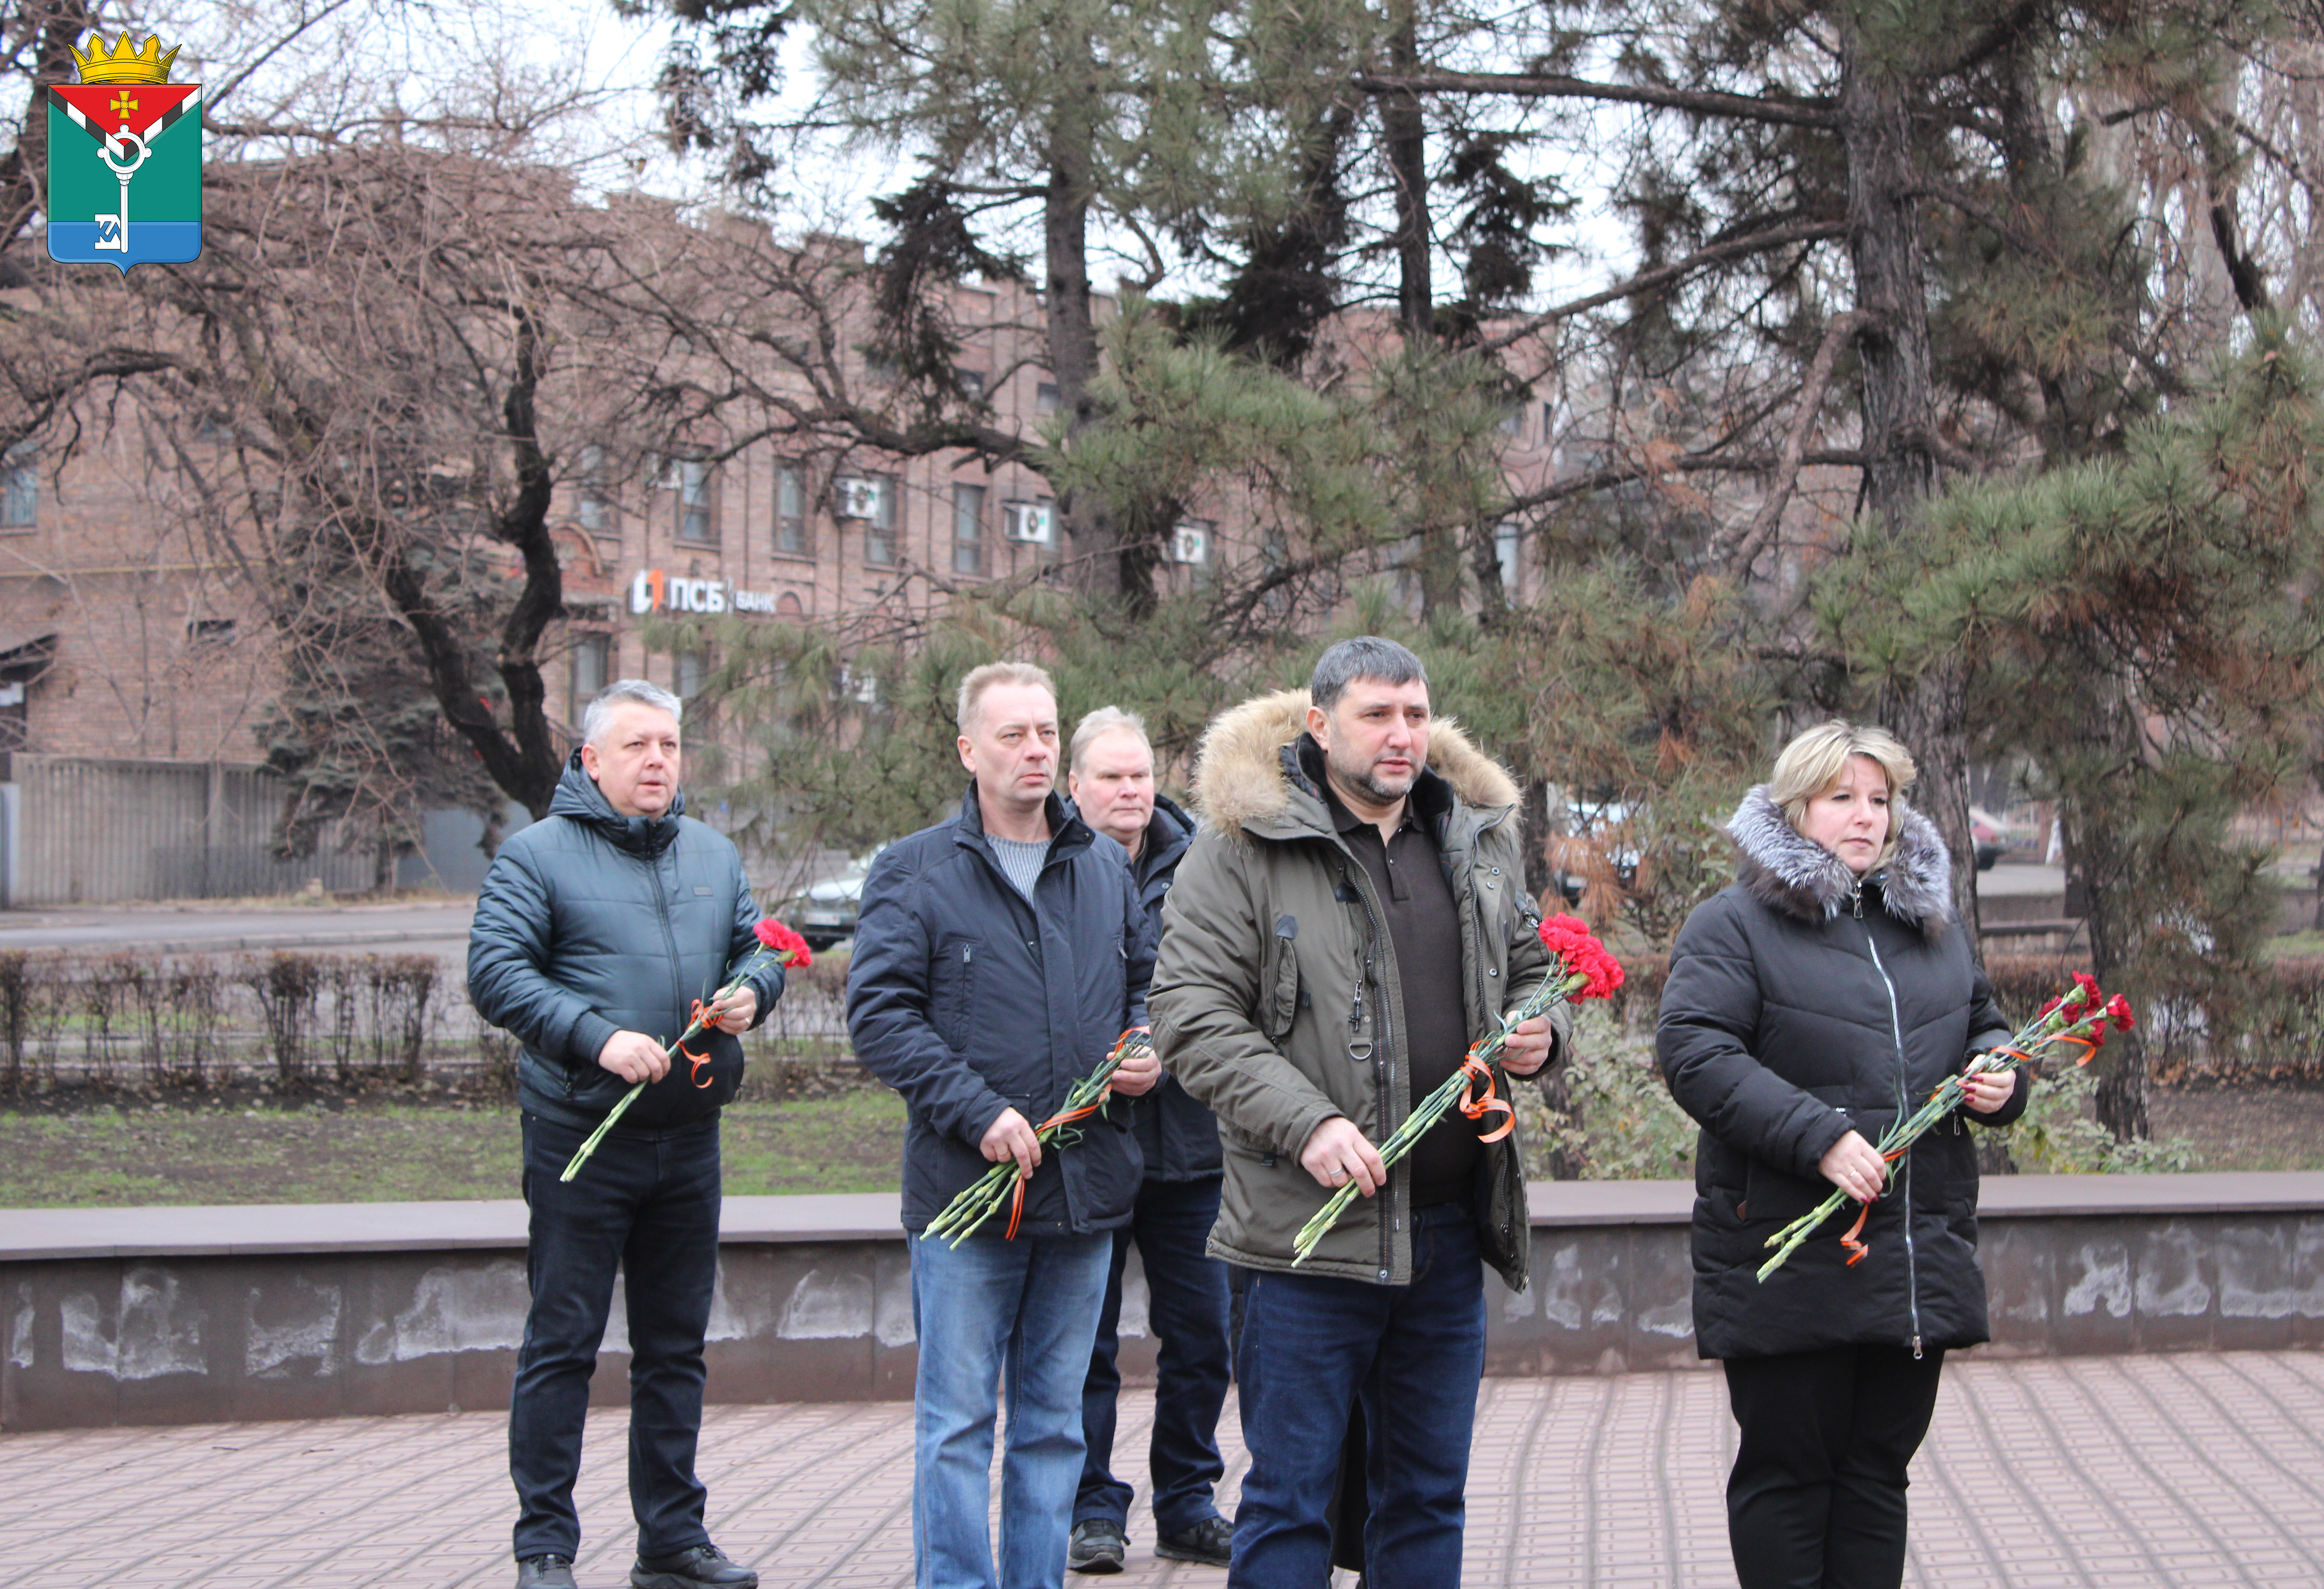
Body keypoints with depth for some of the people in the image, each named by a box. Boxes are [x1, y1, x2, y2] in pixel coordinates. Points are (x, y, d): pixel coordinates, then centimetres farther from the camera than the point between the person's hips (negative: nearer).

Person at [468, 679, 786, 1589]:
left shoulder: (712, 856, 14)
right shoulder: (537, 855, -4)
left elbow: (756, 944, 19)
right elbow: (496, 973, -12)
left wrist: (751, 991, -5)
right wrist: (596, 1038, -22)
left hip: (689, 1136, 6)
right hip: (580, 1137, -6)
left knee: (676, 1344, 11)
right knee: (562, 1343, -2)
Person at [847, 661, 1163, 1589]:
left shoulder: (1105, 870, 13)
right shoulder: (914, 873, -2)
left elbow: (1144, 982, 25)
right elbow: (879, 1015, -9)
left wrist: (1148, 1051, 3)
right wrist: (978, 1112, -17)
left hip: (1085, 1190, 5)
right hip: (965, 1192, -4)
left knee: (1054, 1421, 11)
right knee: (956, 1422, -3)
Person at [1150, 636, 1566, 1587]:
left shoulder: (1478, 836, 12)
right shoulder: (1242, 844, -6)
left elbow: (1530, 966, 25)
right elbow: (1191, 1016, -10)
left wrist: (1536, 1028, 1)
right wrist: (1307, 1123, -21)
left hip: (1450, 1225, 6)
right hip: (1308, 1224, -5)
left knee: (1428, 1490, 14)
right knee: (1291, 1492, -1)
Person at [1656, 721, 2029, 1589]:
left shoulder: (1930, 920, 17)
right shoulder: (1734, 923, -4)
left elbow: (1983, 1022, 29)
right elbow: (1693, 1050, -15)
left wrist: (1997, 1075, 4)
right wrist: (1816, 1136, -23)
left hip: (1920, 1255, 6)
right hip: (1788, 1255, -6)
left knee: (1878, 1469, 10)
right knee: (1786, 1470, 1)